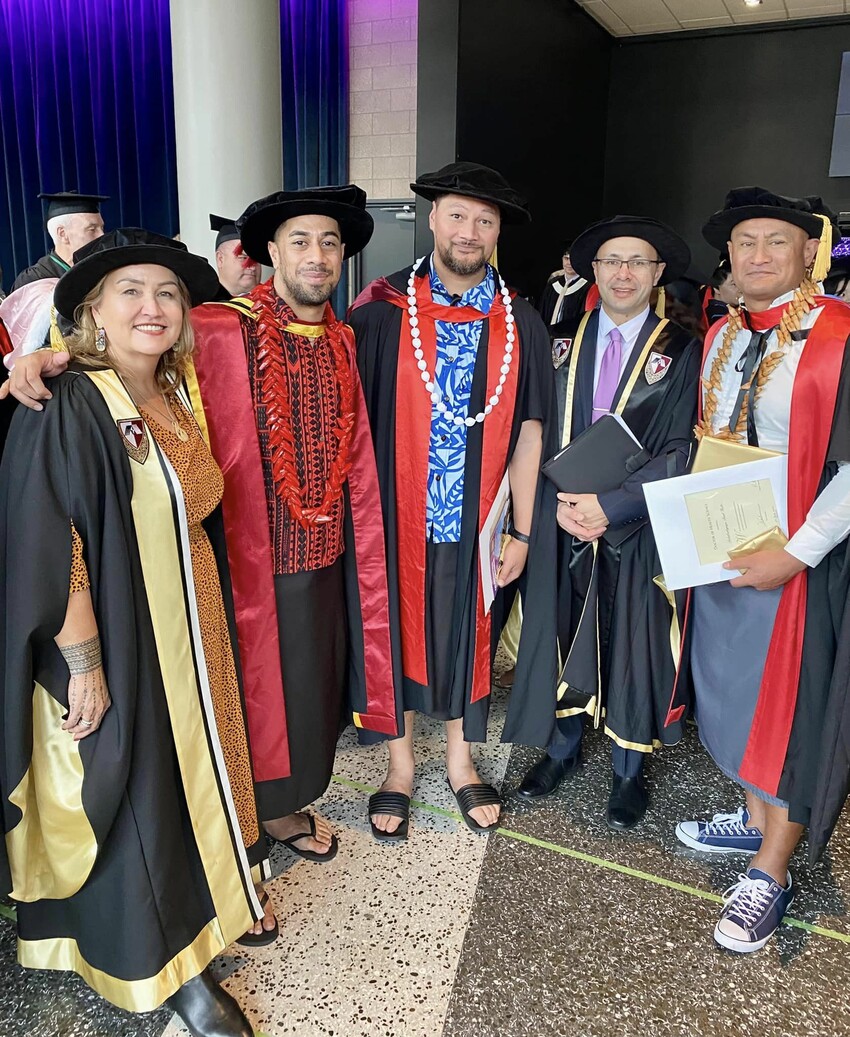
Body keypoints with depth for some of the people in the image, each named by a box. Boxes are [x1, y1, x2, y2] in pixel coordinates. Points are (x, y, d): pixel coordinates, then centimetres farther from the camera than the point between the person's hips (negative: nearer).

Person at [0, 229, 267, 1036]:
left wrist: (207, 623, 11)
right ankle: (165, 964, 28)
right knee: (130, 792, 9)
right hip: (118, 640, -7)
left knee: (190, 767, 21)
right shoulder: (67, 407, -18)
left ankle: (202, 899, 43)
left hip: (188, 628, 7)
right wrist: (83, 662, -21)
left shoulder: (174, 400, 5)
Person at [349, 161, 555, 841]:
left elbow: (528, 431, 1)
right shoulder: (382, 311, -5)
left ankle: (460, 760, 37)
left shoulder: (521, 323, 1)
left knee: (468, 632, 15)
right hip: (399, 518, -1)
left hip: (477, 522, 2)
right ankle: (401, 765, 32)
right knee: (400, 632, 11)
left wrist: (523, 530, -2)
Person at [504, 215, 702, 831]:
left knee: (634, 646, 8)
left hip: (638, 528, -2)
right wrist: (563, 501, -11)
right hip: (565, 523, 3)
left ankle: (629, 770, 29)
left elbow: (678, 453, -8)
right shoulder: (565, 341, 6)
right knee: (562, 637, 13)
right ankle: (564, 749, 35)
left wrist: (610, 504, -17)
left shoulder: (680, 351, -3)